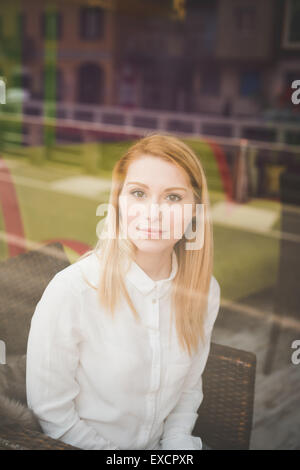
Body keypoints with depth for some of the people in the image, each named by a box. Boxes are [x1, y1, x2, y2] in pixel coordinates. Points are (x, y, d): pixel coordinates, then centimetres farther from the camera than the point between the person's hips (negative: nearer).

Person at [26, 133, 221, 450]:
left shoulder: (205, 290, -6)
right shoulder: (69, 290, -21)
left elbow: (189, 388, 7)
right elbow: (51, 413, -12)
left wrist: (175, 443, -7)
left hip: (164, 443, 4)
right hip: (87, 447, -3)